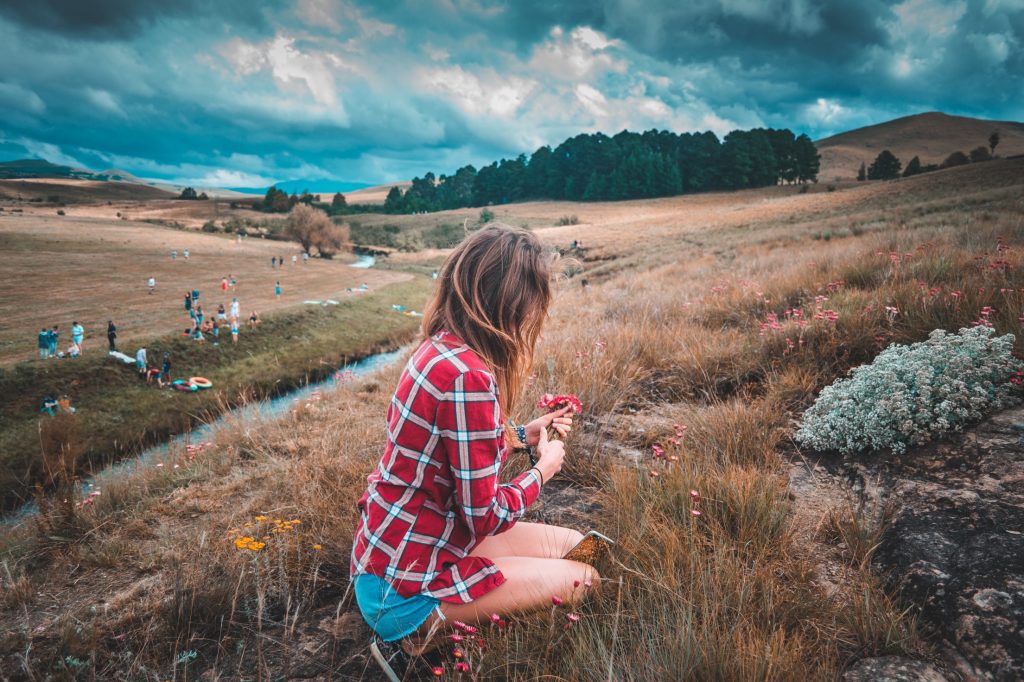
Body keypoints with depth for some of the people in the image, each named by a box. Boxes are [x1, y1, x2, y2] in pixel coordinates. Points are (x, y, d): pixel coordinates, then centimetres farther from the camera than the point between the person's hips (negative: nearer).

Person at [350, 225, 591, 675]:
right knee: (582, 578, 3)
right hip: (402, 586, -9)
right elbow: (485, 517, -22)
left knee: (574, 544, 14)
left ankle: (433, 617, 11)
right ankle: (430, 623, 1)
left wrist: (523, 435, 11)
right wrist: (542, 469, -5)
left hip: (402, 544, 9)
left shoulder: (441, 348, -1)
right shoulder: (468, 376, -30)